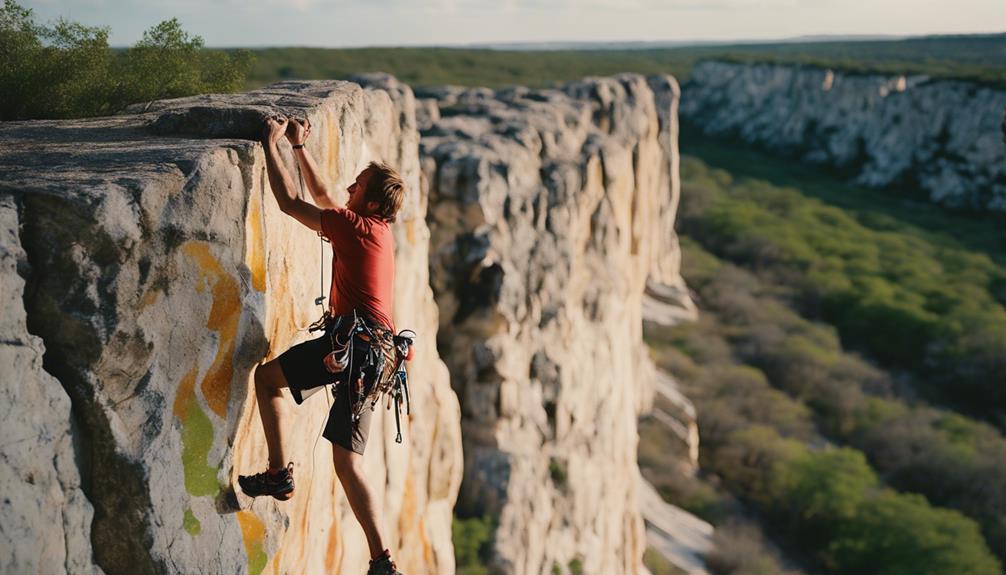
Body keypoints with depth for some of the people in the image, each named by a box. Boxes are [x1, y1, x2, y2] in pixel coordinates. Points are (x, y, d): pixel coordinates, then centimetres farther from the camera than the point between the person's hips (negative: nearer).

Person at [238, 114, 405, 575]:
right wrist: (299, 147, 33)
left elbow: (290, 203, -3)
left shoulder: (357, 226, -6)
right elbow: (322, 198, 32)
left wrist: (272, 145, 5)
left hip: (352, 342, -9)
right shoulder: (378, 229, 19)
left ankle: (279, 474, 0)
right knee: (347, 462, 8)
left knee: (266, 376, 7)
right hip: (373, 355, 9)